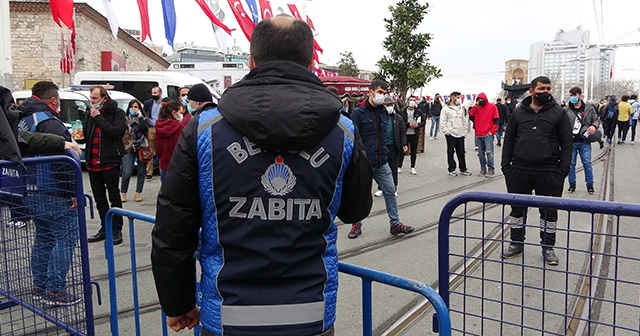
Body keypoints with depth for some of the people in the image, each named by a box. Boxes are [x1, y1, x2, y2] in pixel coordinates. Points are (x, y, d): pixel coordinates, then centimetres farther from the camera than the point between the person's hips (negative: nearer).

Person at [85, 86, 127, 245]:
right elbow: (85, 133, 21)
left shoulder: (117, 113, -6)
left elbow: (116, 131, -21)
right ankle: (105, 228, 23)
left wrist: (99, 118, -17)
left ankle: (117, 230, 9)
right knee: (99, 198, 13)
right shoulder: (91, 114, 11)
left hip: (110, 162, -6)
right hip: (93, 162, 6)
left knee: (114, 197, 2)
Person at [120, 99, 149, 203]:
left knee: (141, 171, 5)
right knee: (127, 172, -9)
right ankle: (123, 193, 6)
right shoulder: (125, 119, 8)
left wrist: (139, 116, -10)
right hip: (129, 148, -1)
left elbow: (145, 130, -12)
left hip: (142, 147, 1)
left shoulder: (144, 119, 8)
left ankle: (138, 193, 15)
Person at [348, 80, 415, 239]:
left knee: (390, 192, 6)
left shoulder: (384, 112, 11)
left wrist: (384, 153, 12)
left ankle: (395, 223, 18)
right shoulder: (358, 112, -9)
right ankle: (356, 225, 24)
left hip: (382, 162, 5)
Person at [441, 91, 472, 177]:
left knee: (461, 152, 8)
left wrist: (465, 131, 8)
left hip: (461, 134, 5)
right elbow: (443, 121, -6)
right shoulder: (446, 108, -3)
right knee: (450, 152, 3)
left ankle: (463, 169, 15)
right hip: (451, 134, -4)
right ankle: (451, 170, 11)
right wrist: (446, 131, -11)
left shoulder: (462, 108, 13)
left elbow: (465, 120, 15)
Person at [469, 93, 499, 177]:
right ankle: (483, 169, 14)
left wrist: (492, 131, -9)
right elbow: (471, 117, 1)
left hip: (488, 134, -4)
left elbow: (496, 120, 0)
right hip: (478, 135, 4)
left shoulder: (492, 107, 2)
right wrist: (474, 106, -5)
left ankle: (491, 169, -2)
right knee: (481, 153, 6)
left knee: (489, 152, -9)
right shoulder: (476, 108, 13)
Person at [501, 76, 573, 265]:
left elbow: (567, 142, -1)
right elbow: (509, 140, 8)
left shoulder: (558, 113, 1)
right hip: (519, 171, 2)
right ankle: (517, 243, 27)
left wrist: (563, 169, -8)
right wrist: (506, 165, 0)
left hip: (548, 173, -1)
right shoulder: (518, 113, 6)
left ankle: (548, 248, 24)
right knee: (517, 208, 11)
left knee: (549, 211, 9)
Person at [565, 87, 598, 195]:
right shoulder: (566, 110, 0)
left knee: (587, 163, 4)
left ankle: (590, 185, 16)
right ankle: (572, 184, 20)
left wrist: (594, 126, -12)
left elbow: (595, 119, 9)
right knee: (571, 164, 7)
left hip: (584, 142, 0)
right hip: (570, 141, 0)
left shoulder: (589, 108, 3)